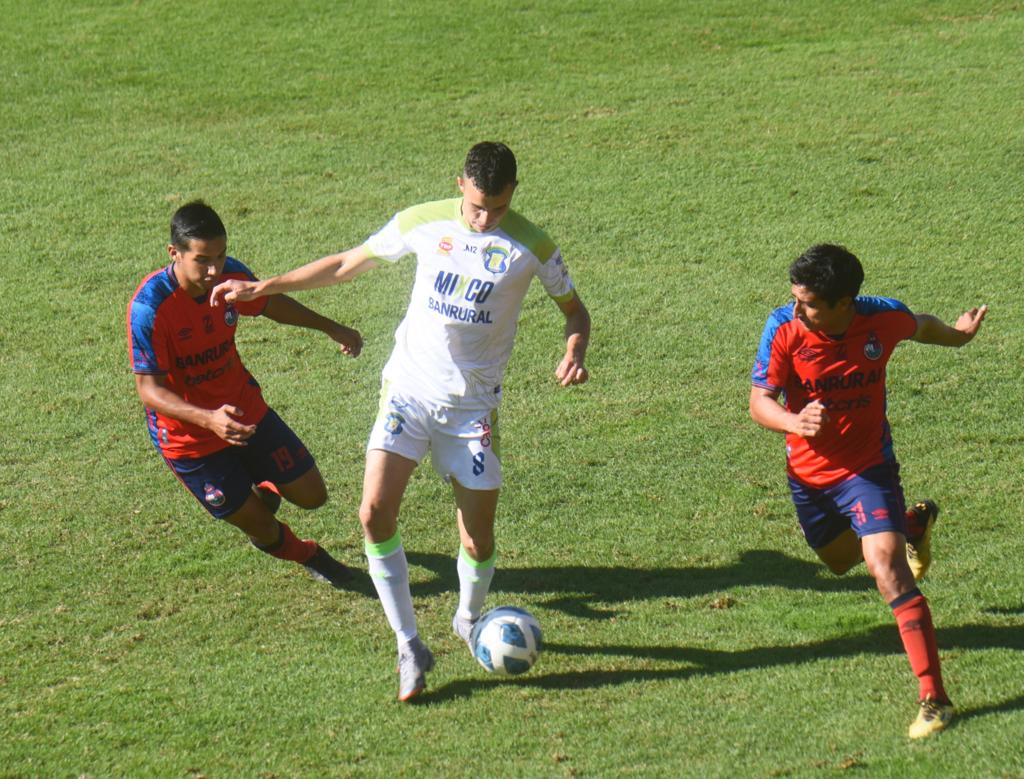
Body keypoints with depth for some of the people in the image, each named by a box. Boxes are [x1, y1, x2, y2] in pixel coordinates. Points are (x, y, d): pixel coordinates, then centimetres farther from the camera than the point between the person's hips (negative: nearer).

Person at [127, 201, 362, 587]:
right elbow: (149, 390, -30)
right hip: (188, 436, -5)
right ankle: (307, 554, 40)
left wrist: (330, 327, 19)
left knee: (311, 495, 8)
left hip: (244, 409, 5)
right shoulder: (149, 307, -31)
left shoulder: (231, 275, -13)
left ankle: (263, 492, 43)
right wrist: (209, 419, -44)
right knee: (260, 527, 5)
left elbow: (271, 304, 11)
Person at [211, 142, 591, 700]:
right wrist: (260, 288, 7)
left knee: (479, 540, -1)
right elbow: (348, 264, 9)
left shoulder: (530, 246, -7)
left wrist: (573, 354, -15)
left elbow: (574, 307, 8)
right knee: (375, 514, -15)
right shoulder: (424, 223, -4)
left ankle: (469, 620, 33)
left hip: (471, 406, -1)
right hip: (407, 391, 1)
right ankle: (409, 646, -2)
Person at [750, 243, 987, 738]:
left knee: (886, 568, -23)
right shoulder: (784, 328, -22)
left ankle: (934, 698, -21)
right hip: (807, 471, 3)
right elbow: (759, 402, -18)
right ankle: (914, 523, 58)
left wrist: (959, 335, 27)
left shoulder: (884, 318, -20)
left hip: (866, 468, -3)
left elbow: (921, 327, 5)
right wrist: (795, 423, -40)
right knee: (840, 560, 27)